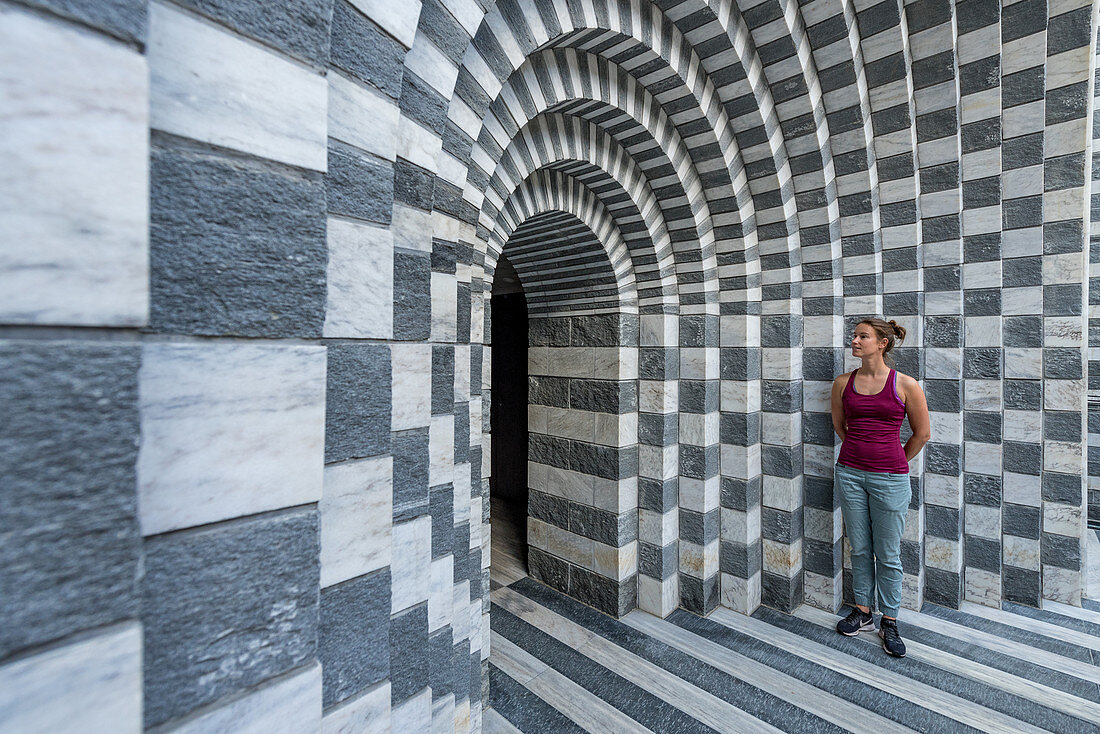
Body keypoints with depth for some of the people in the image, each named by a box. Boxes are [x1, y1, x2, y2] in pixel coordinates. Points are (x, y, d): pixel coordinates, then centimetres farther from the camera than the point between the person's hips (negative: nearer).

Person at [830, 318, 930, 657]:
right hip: (849, 472, 3)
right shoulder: (843, 383, 1)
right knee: (860, 548, 15)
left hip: (889, 478, -2)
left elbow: (922, 434, 4)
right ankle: (862, 611, 31)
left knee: (888, 554, 9)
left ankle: (889, 621, 27)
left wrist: (895, 463, 11)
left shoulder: (906, 385, -7)